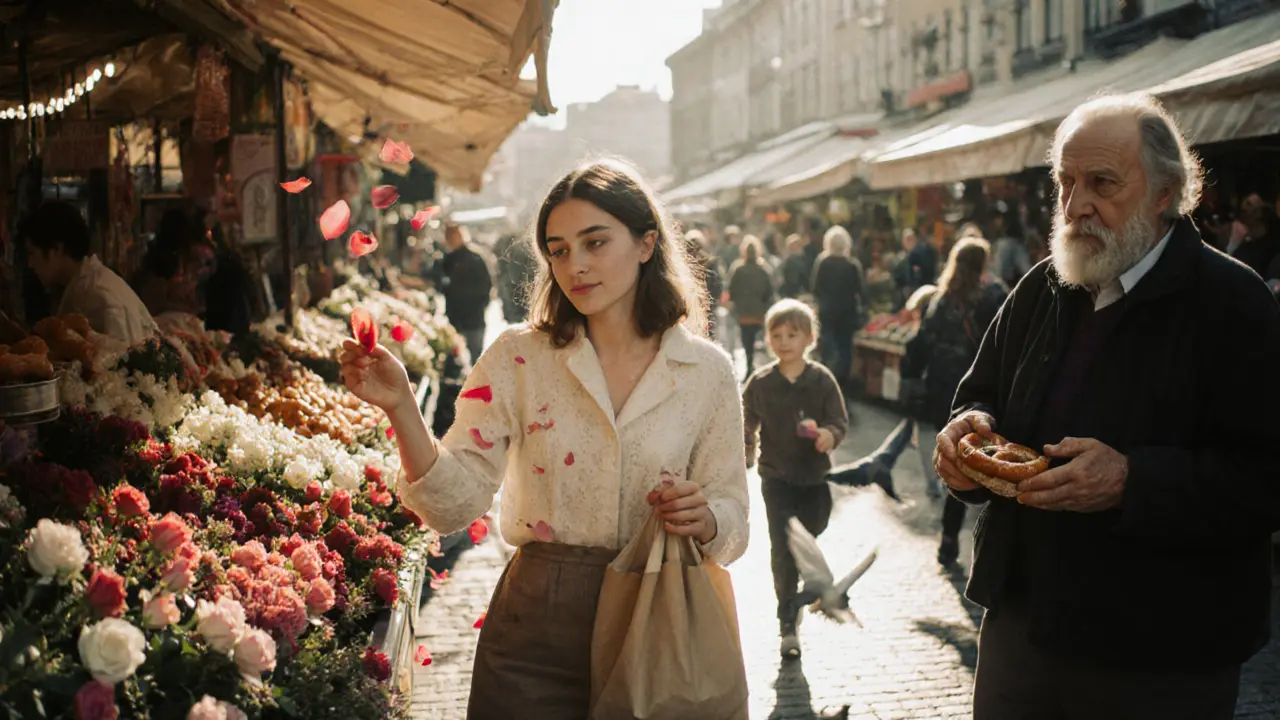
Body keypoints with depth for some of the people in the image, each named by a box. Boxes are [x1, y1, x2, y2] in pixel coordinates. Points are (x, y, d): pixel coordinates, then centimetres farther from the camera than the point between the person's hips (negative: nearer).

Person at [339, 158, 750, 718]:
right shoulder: (519, 357, -3)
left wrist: (702, 519, -18)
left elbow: (731, 519, 4)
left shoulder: (707, 372, -1)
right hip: (536, 633, 0)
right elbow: (455, 503, -11)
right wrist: (401, 407, -25)